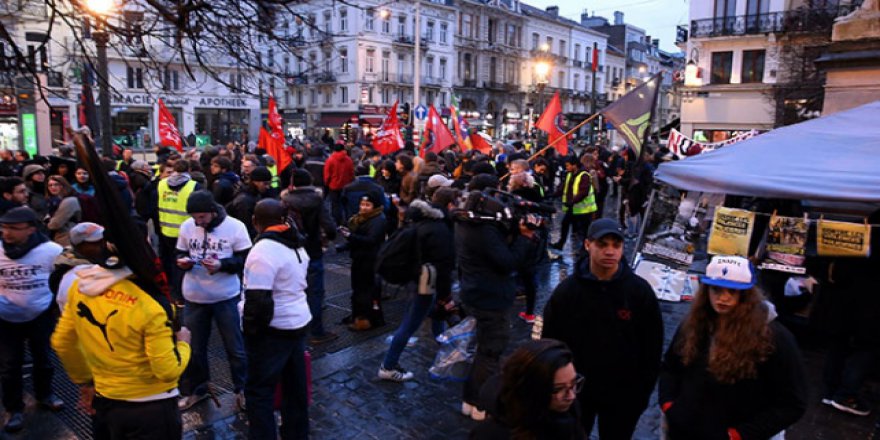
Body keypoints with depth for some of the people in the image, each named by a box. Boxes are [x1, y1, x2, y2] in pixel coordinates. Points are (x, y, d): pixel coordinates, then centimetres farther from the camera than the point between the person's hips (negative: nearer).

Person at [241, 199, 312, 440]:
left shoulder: (264, 250, -21)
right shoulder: (297, 245, 6)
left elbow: (258, 300, -25)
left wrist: (250, 330, -10)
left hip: (274, 329, -9)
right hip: (298, 322, 9)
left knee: (258, 390, 3)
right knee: (295, 384, 19)